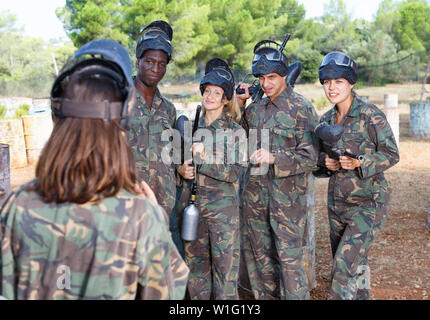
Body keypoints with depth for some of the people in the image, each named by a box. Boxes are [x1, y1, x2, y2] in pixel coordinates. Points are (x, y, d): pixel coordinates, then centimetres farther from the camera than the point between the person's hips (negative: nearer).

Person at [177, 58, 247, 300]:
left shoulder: (236, 132, -3)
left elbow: (234, 173, -10)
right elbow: (180, 160, 19)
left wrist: (204, 156, -19)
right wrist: (181, 170, -4)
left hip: (223, 209, -4)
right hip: (193, 206, 4)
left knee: (225, 266, -1)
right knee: (195, 263, 11)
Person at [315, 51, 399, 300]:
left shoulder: (371, 115, -12)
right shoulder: (327, 119, 6)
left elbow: (391, 154, -10)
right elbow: (319, 154, 16)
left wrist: (358, 163, -25)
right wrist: (326, 162, -7)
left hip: (368, 202, -6)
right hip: (337, 202, 6)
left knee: (345, 265, -13)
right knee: (356, 263, 16)